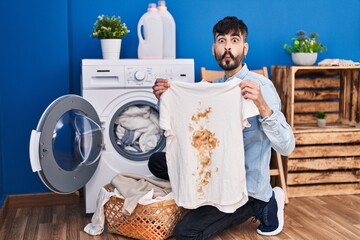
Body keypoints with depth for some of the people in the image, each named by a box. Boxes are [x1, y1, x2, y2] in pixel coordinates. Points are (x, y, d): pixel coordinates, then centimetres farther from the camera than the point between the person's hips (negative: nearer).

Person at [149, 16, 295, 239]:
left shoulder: (260, 85, -17)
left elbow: (287, 147, -24)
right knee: (157, 161, 7)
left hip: (246, 185, -7)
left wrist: (262, 106, -39)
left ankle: (259, 205, 0)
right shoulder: (215, 86, 5)